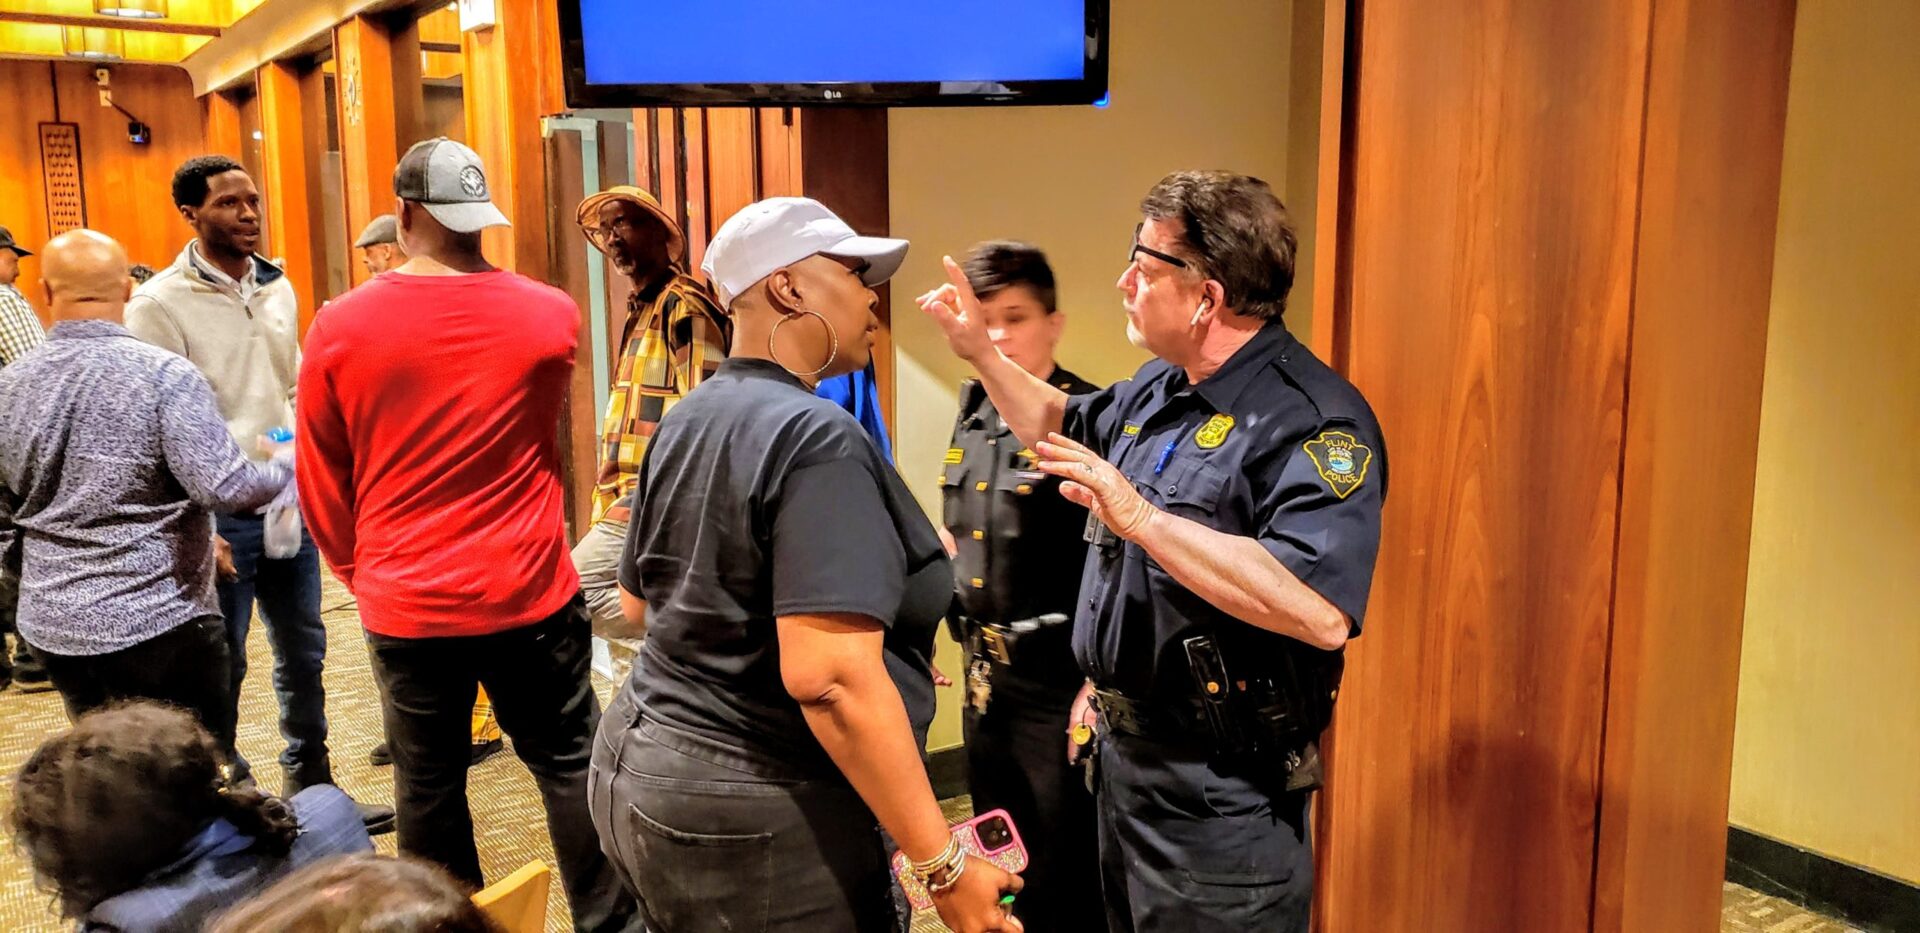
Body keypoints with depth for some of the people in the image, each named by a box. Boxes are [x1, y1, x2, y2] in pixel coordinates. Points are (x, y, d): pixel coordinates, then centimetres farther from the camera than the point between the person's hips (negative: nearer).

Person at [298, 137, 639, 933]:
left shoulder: (341, 327, -7)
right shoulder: (552, 315, -7)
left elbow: (320, 482, 1)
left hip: (405, 606, 0)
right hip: (530, 594, 0)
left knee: (428, 785, 14)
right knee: (569, 764, 13)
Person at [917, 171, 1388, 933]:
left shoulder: (1313, 419, -23)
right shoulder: (1157, 389, 6)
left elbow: (1321, 612, -36)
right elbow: (1062, 426, 27)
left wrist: (1141, 516, -35)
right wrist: (979, 352, 17)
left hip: (1219, 794, -9)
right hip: (1124, 749, 9)